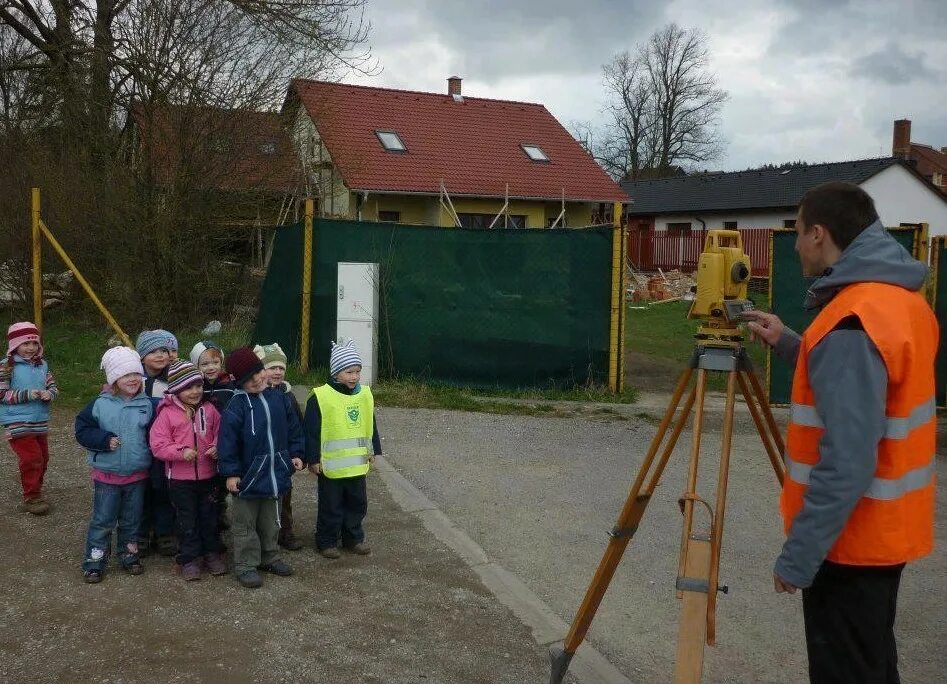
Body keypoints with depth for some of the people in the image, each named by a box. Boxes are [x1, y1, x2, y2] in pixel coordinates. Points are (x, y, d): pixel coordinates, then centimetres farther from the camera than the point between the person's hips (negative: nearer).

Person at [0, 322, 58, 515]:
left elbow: (53, 386, 12)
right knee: (31, 458, -10)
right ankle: (30, 499, 5)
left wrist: (49, 393, -11)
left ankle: (36, 494, 32)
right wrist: (27, 394, -22)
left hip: (40, 422, 7)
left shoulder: (42, 364, 7)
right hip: (18, 424, -7)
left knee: (43, 458, 14)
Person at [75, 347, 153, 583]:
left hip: (137, 475, 2)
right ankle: (94, 562, 17)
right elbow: (82, 430, -5)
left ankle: (130, 555, 32)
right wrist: (104, 440, -19)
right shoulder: (100, 404, -8)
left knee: (131, 520, 15)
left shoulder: (146, 405, -4)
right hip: (106, 475, -2)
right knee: (102, 520, 5)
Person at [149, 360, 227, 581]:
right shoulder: (167, 414, -10)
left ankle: (212, 553, 30)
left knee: (210, 516, 15)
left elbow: (220, 434, 10)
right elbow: (157, 445, -12)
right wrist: (180, 452, -25)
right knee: (187, 519, 7)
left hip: (208, 475, 3)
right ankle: (189, 558, 20)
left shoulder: (208, 410, 1)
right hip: (180, 478, -3)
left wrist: (217, 448, -10)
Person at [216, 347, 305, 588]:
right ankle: (245, 565, 18)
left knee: (271, 521, 20)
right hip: (248, 475, -5)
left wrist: (296, 454, 7)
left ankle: (270, 557, 35)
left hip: (275, 473, 5)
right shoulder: (236, 406, -16)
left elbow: (293, 428, 11)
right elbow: (227, 441, -15)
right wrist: (230, 473, -16)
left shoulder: (278, 398, 1)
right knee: (245, 524, 7)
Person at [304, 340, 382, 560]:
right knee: (331, 505, 6)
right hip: (331, 465, -5)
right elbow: (311, 431, -11)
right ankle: (327, 542, 21)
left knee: (357, 502, 16)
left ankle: (353, 538, 31)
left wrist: (373, 450, 15)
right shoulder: (321, 397, -14)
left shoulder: (364, 394, 4)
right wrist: (313, 459, -11)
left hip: (358, 463, 5)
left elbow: (370, 425, 14)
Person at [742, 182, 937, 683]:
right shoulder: (904, 301, 4)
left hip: (851, 539, -9)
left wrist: (798, 556, -23)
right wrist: (788, 344, 15)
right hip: (887, 529, 9)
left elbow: (847, 463, -29)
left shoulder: (852, 322, -26)